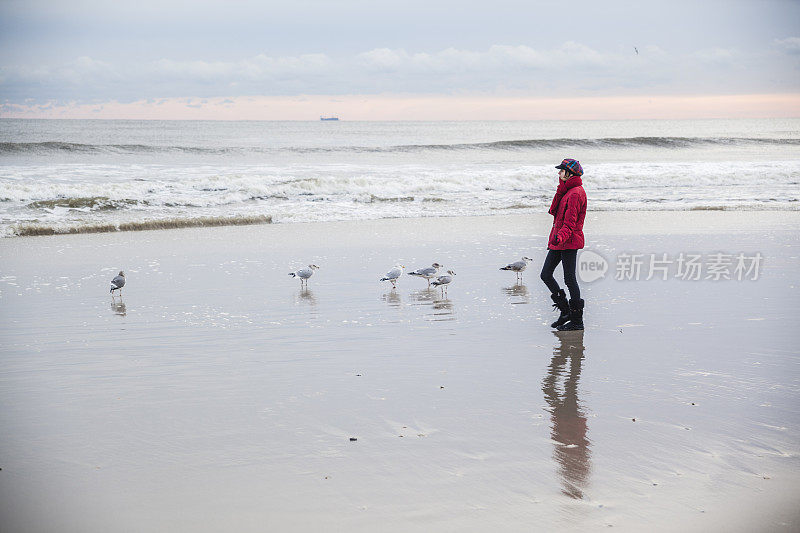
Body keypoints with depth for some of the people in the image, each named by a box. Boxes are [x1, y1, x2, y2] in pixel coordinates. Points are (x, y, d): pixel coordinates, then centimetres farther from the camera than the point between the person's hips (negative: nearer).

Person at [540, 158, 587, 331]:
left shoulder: (575, 193, -15)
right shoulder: (566, 190, 18)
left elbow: (570, 221, -25)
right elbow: (555, 211, 15)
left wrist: (561, 237, -35)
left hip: (569, 242, -11)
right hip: (558, 241, 11)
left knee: (569, 279, -5)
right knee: (546, 275, 9)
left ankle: (577, 320, 2)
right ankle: (565, 311, 16)